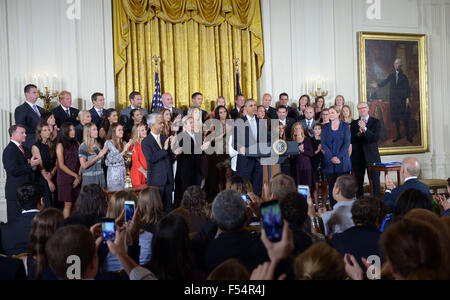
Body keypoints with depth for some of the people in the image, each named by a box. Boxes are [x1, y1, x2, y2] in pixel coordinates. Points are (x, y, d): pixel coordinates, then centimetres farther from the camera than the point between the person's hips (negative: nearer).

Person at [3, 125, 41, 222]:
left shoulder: (26, 149, 17)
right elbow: (13, 171, -22)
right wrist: (30, 165, -18)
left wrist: (34, 165, -4)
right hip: (15, 192, -8)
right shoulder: (9, 150, -10)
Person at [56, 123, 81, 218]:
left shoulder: (76, 144, 12)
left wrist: (79, 176, -4)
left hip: (76, 180, 4)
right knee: (68, 204, -5)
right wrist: (75, 175, -6)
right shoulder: (60, 145, -2)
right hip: (65, 179, -4)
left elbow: (80, 162, 8)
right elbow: (61, 165, -6)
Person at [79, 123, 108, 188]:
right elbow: (84, 165, -15)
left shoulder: (98, 145, 11)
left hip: (101, 177, 5)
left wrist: (103, 154, 0)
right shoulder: (83, 147, -6)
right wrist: (98, 156, -16)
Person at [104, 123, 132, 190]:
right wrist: (123, 151, -16)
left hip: (123, 171, 5)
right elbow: (112, 160, -13)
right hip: (114, 171, -5)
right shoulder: (108, 143, -4)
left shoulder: (124, 143, 11)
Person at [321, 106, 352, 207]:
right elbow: (323, 144, 2)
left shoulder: (345, 126, 5)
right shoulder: (325, 128, 10)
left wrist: (339, 157, -14)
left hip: (342, 160, -2)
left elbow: (347, 142, -3)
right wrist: (331, 157, -12)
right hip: (329, 161, 2)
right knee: (331, 186, 1)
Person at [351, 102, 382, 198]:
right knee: (358, 182, 7)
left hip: (372, 156, -3)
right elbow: (351, 140, 0)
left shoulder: (376, 122, 3)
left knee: (375, 181, -4)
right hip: (358, 157, 3)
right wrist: (359, 133, -17)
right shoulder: (354, 123, 10)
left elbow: (376, 138, -11)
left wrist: (365, 129, -20)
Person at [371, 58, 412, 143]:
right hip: (393, 100, 3)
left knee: (405, 118, -3)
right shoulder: (391, 75, 10)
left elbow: (407, 88, 0)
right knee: (396, 118, 6)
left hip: (402, 100, -3)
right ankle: (398, 135, 16)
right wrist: (378, 85, -19)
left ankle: (408, 136, 4)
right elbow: (385, 82, 0)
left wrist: (407, 98, -8)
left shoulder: (403, 76, 2)